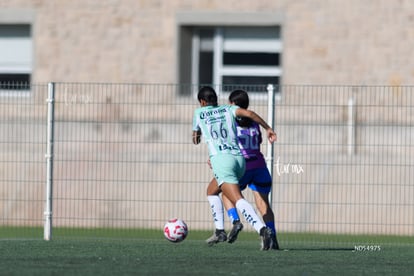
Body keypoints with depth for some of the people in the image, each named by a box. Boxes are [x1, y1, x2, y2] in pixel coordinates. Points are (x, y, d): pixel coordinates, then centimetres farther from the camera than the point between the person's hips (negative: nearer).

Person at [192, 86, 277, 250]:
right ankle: (219, 229, 22)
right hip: (239, 158, 5)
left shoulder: (199, 112, 19)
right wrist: (268, 129, 4)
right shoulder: (228, 109, 21)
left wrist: (196, 138, 56)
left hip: (220, 158, -5)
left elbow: (196, 137, 33)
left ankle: (262, 229, -42)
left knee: (238, 200, -20)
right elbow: (248, 113, 2)